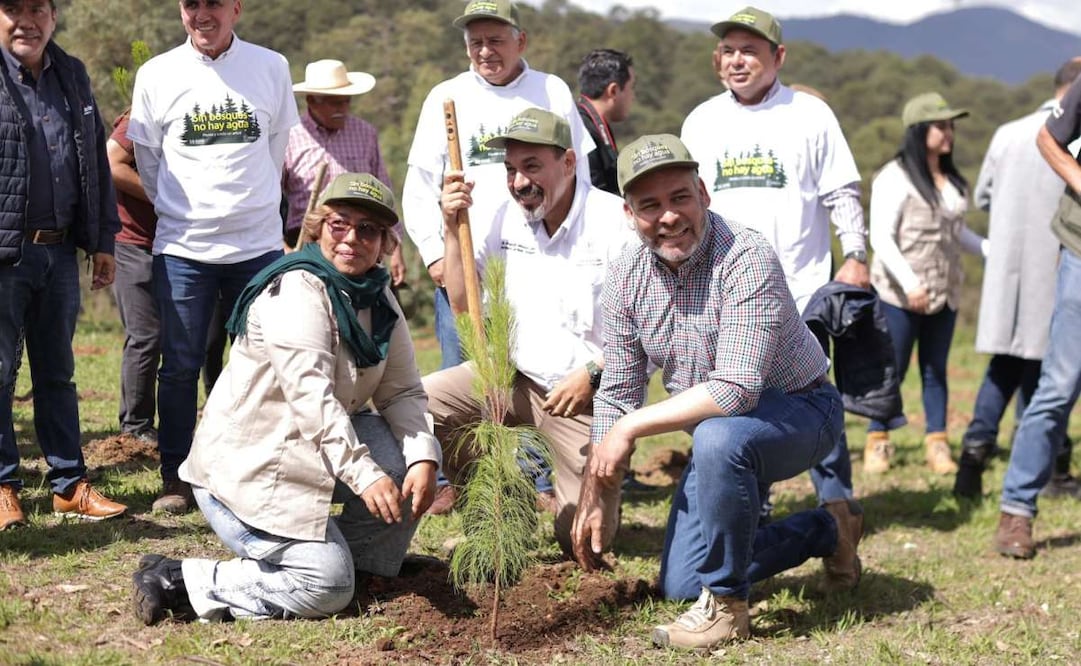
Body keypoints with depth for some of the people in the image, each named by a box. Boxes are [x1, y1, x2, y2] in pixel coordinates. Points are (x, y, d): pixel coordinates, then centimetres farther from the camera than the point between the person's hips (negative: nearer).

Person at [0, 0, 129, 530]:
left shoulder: (72, 76, 11)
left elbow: (97, 162, 16)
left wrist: (102, 241, 14)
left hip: (59, 250, 5)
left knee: (57, 372, 13)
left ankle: (68, 483, 20)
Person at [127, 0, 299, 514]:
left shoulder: (272, 68, 3)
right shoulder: (156, 75, 1)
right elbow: (148, 161, 11)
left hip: (258, 244, 1)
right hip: (182, 246, 0)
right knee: (180, 365, 2)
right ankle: (174, 476, 13)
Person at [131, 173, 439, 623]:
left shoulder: (378, 298, 7)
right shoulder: (296, 291, -20)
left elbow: (402, 392, 1)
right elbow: (311, 397, -29)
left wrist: (422, 457, -17)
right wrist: (364, 475, -35)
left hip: (315, 449, 8)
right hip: (244, 466, -8)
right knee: (328, 587, -17)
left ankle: (363, 558, 12)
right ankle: (178, 583, -8)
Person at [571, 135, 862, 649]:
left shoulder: (748, 259, -29)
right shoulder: (626, 276, -8)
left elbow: (734, 391, -36)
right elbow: (616, 393, 1)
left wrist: (631, 426, -30)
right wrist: (593, 499, 0)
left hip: (796, 411, -7)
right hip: (719, 426, 7)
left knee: (718, 437, -40)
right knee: (678, 584, 10)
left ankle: (726, 605, -20)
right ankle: (827, 530, 28)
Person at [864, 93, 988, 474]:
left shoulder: (951, 179, 12)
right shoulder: (895, 177, -10)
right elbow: (880, 237, -14)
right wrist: (910, 283, -22)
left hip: (945, 293, 6)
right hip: (900, 294, -6)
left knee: (935, 369, 9)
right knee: (893, 370, 0)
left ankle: (937, 446, 13)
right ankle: (877, 443, 12)